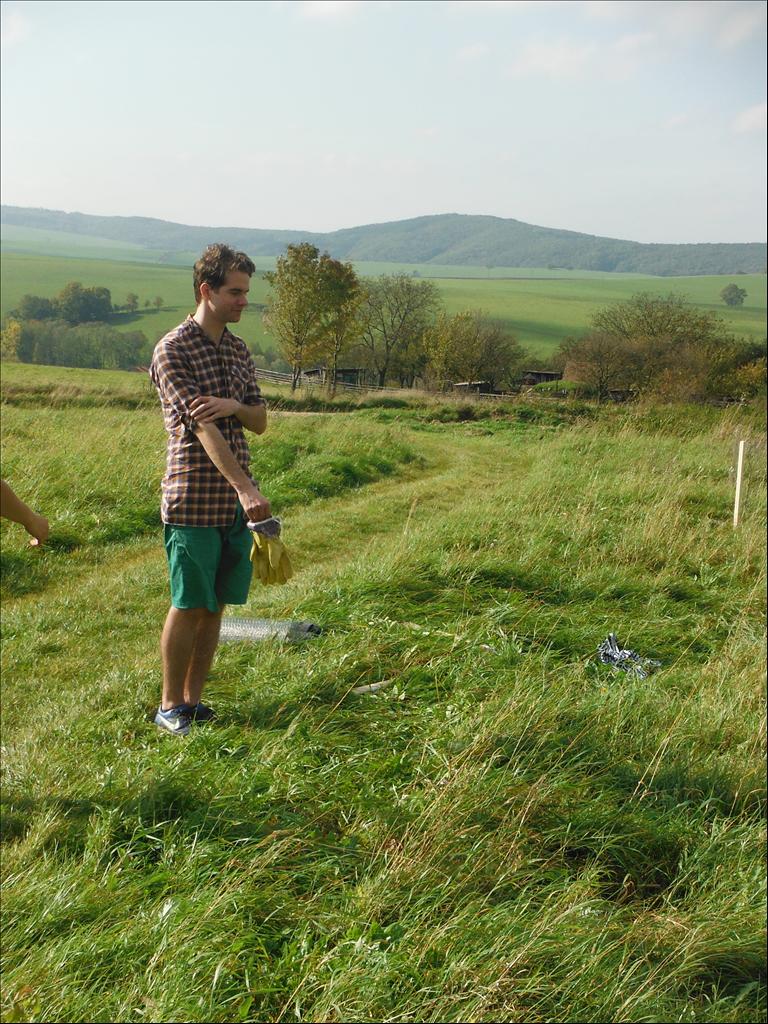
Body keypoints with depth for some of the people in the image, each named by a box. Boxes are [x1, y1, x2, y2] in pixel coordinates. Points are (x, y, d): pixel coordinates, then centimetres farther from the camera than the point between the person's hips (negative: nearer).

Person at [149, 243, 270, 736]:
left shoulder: (239, 350, 12)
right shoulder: (172, 351, -10)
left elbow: (260, 422, 12)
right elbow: (202, 427, -20)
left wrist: (235, 406, -12)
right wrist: (246, 487, -29)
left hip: (235, 501, 6)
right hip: (194, 501, -6)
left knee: (216, 605, 10)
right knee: (188, 606, 1)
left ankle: (193, 698, 22)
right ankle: (170, 705, 15)